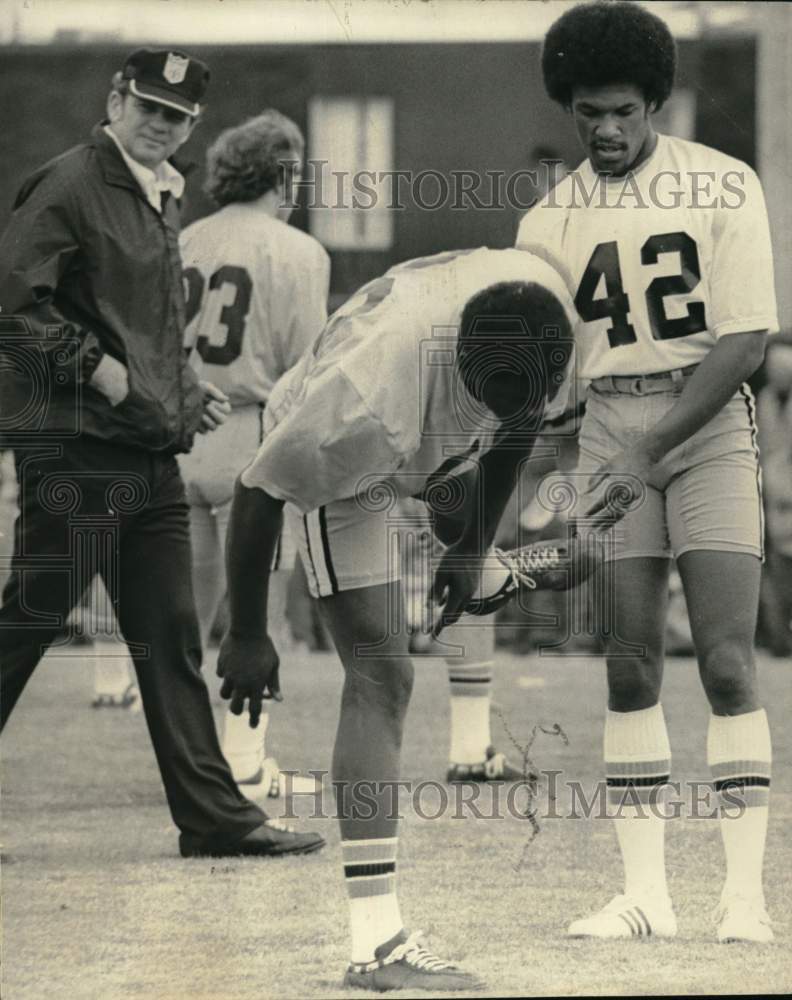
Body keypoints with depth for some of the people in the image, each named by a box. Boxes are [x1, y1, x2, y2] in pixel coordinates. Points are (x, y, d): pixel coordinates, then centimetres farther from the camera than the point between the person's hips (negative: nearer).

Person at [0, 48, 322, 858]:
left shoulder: (159, 199, 19)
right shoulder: (68, 186, -8)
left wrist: (186, 392, 16)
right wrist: (95, 366, -18)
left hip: (149, 450, 9)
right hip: (73, 447, -9)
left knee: (169, 637, 9)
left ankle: (214, 815, 10)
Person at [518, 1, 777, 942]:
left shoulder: (723, 187, -5)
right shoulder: (549, 221, 5)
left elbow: (744, 339, -9)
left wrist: (650, 456, -16)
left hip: (709, 424, -3)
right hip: (608, 431, 3)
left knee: (726, 663, -10)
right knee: (628, 669, -1)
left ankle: (745, 892, -8)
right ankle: (644, 893, 3)